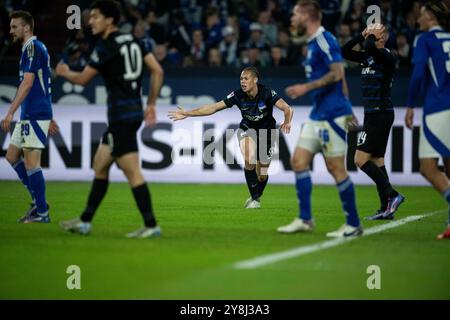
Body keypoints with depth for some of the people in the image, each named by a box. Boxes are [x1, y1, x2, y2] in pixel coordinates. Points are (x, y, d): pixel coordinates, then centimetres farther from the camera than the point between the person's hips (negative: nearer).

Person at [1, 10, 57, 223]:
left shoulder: (33, 48, -12)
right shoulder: (33, 48, 18)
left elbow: (27, 83, -21)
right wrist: (49, 119, 26)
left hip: (35, 115, -10)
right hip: (29, 115, 10)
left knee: (31, 162, -7)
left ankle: (42, 213, -3)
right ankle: (38, 201, 16)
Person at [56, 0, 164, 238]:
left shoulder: (106, 46, -10)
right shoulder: (133, 42, 12)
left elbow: (82, 79, -3)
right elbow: (157, 71, 10)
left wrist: (64, 72, 18)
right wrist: (151, 104, 15)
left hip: (121, 115, -9)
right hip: (134, 110, 9)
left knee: (132, 172, -9)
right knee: (100, 165, 16)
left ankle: (151, 225, -11)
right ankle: (85, 222, 21)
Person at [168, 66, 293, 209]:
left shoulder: (267, 93, -26)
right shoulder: (238, 95, -20)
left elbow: (287, 109, -32)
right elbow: (213, 108, -18)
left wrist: (287, 122, -54)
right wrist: (187, 114, -22)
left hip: (266, 131, 0)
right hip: (247, 129, 0)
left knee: (262, 175, 5)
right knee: (249, 160, -30)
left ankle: (257, 197, 39)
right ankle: (254, 199, -16)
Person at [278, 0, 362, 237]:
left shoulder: (324, 40, -13)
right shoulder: (313, 42, 16)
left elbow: (337, 74, -22)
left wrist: (306, 87, -19)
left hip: (331, 115, -10)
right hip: (317, 114, 10)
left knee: (335, 168, -6)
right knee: (299, 161, 6)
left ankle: (353, 224, 2)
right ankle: (305, 219, 10)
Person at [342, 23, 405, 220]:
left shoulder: (386, 56, -13)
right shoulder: (368, 57, 12)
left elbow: (370, 48, -32)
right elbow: (345, 51, 11)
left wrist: (371, 36, -11)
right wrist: (362, 35, 4)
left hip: (380, 114, -10)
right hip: (373, 115, 10)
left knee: (361, 159, -13)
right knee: (377, 160, 9)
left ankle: (392, 195, -14)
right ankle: (386, 208, 9)